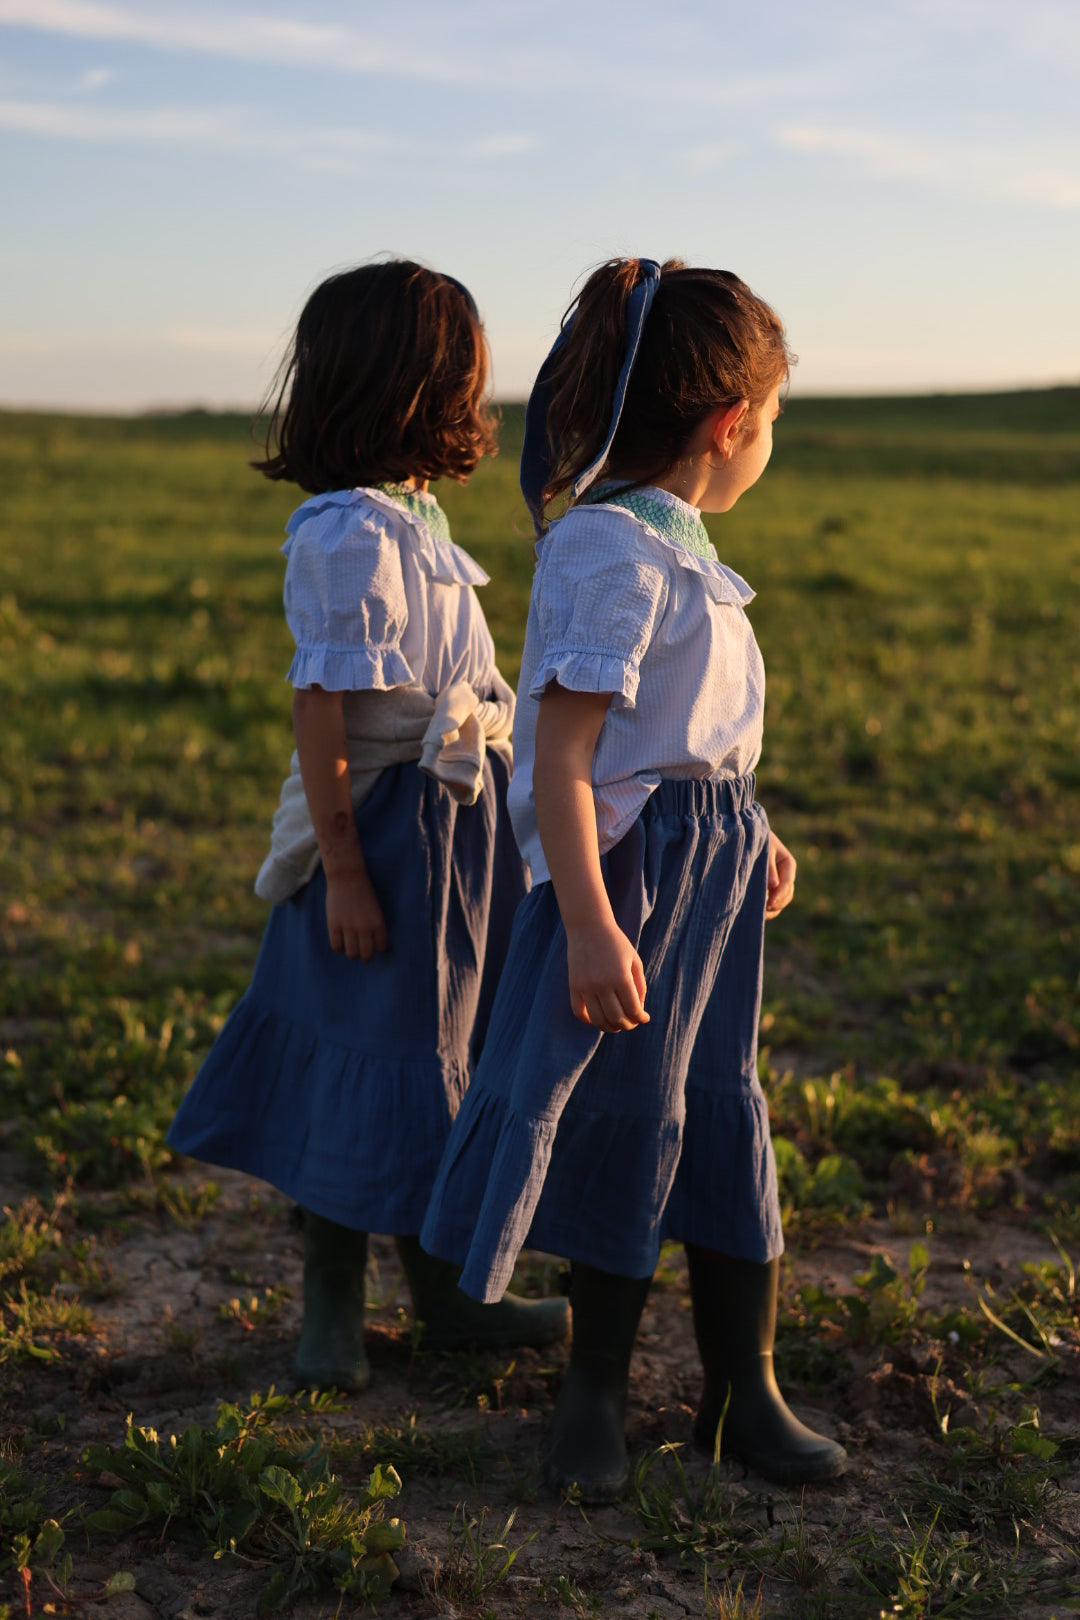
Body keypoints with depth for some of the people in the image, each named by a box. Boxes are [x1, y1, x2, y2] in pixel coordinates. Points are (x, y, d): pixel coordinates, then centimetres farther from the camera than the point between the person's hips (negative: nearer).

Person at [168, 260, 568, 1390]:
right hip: (387, 832, -9)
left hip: (459, 821, 10)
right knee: (364, 1065, 2)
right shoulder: (349, 535, -19)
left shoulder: (410, 519, 10)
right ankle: (330, 1308, 20)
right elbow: (323, 714, -20)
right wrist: (343, 870, -20)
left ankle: (443, 1294, 30)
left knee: (437, 1058, 17)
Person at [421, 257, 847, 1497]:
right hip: (632, 873, -9)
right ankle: (595, 1398, 23)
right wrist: (591, 928, -26)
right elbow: (561, 752, -23)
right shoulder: (611, 551, -18)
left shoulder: (673, 546, 11)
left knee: (723, 1118, 13)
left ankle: (745, 1392, 26)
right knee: (625, 1128, 3)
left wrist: (750, 837, 14)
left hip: (712, 873, 9)